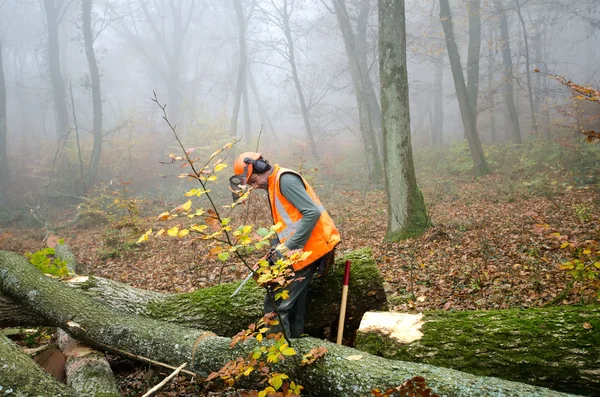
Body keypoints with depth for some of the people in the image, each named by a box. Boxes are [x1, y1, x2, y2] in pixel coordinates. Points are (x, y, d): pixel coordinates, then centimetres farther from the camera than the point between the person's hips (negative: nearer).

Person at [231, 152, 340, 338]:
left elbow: (312, 213, -23)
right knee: (293, 302, 15)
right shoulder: (274, 186, 17)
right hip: (298, 250, 10)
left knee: (276, 305, -7)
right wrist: (276, 249, 5)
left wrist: (289, 247, -22)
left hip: (307, 249, -10)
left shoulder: (285, 179, -13)